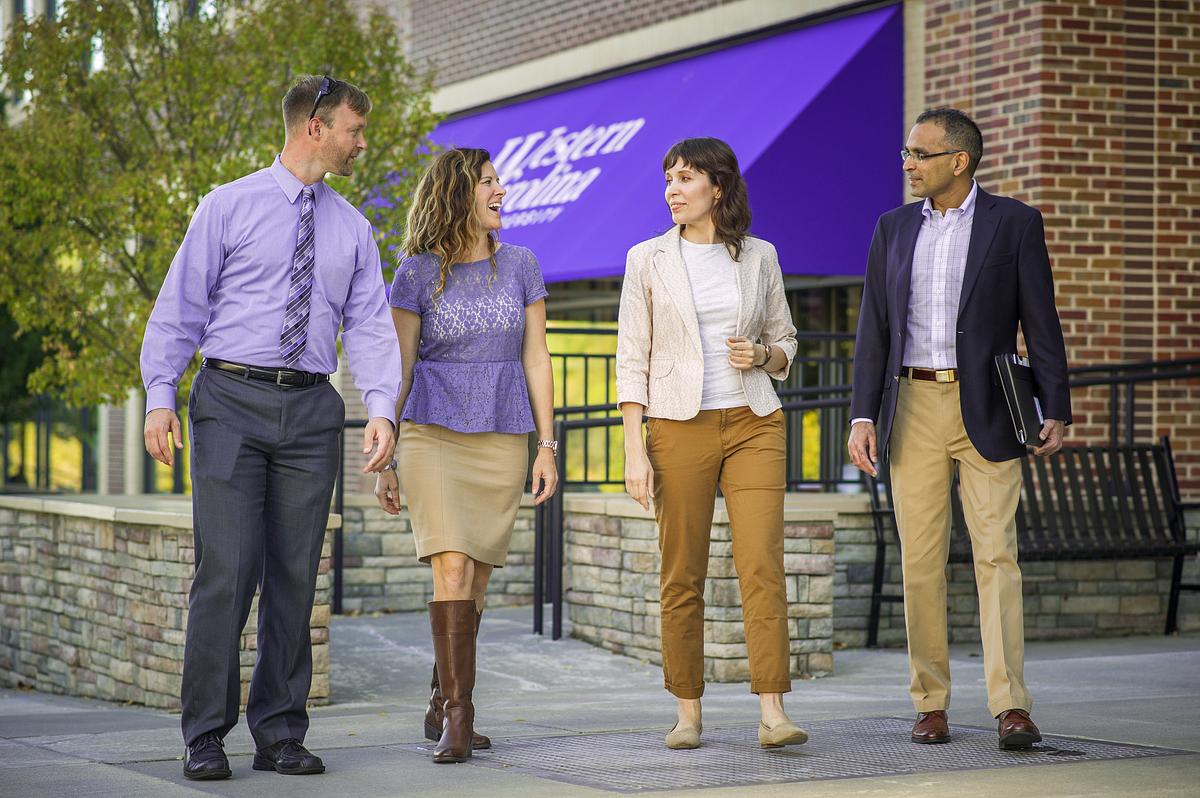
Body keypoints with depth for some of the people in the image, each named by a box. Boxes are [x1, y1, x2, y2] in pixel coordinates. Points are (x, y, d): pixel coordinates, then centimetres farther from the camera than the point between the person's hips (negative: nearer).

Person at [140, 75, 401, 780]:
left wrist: (382, 407, -9)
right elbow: (182, 304, 1)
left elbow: (370, 325, 6)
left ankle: (281, 735, 12)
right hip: (232, 401, -4)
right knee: (227, 569, -8)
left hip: (312, 410, 4)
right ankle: (207, 738, -1)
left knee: (295, 575, 4)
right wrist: (160, 396, -8)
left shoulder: (353, 229, 13)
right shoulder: (229, 207, 2)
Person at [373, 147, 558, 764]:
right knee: (452, 569, -16)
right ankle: (458, 717, -17)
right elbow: (396, 369, 3)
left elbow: (536, 359, 8)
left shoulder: (520, 266, 8)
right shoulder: (416, 273, 1)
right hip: (432, 433, -3)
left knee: (475, 581, 6)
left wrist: (547, 446, 2)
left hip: (503, 440, 3)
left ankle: (441, 707, 21)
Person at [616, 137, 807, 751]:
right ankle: (688, 714, 10)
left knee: (762, 565, -10)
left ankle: (772, 713, -13)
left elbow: (785, 343, 17)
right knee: (682, 577, 1)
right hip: (679, 427, -1)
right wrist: (635, 451, -6)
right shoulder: (649, 259, 4)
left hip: (753, 424, 1)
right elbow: (632, 359, 2)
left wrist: (763, 355, -7)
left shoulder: (759, 257, 8)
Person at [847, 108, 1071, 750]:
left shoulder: (1014, 223, 1)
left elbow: (1040, 323, 0)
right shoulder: (894, 228, 11)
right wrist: (863, 416, 3)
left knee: (996, 556, -9)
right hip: (913, 407, 3)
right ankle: (931, 703, 10)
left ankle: (1011, 707, -12)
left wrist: (1055, 411, -6)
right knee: (920, 562, 4)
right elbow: (874, 330, 11)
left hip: (986, 412, -3)